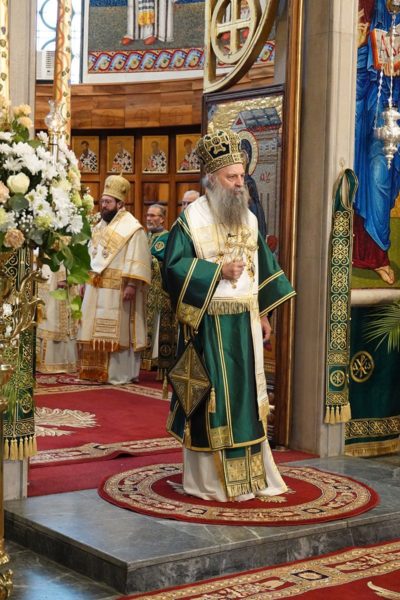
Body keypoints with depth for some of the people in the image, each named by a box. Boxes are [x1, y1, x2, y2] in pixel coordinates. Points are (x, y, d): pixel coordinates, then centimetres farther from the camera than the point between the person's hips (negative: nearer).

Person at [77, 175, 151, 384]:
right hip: (95, 288, 8)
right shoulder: (99, 228, 16)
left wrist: (131, 285, -23)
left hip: (117, 289, -8)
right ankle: (97, 370, 18)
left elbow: (138, 260, -16)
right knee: (96, 331, 10)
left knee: (117, 331, -3)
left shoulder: (132, 228, -10)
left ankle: (119, 373, 3)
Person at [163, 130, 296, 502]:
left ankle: (251, 473, 18)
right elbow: (173, 267, -12)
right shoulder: (191, 218, -7)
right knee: (212, 398, -1)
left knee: (246, 394, 9)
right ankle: (209, 478, 10)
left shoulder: (248, 218, 12)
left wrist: (263, 314, 14)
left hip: (244, 322, 6)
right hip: (208, 324, -6)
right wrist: (218, 271, -19)